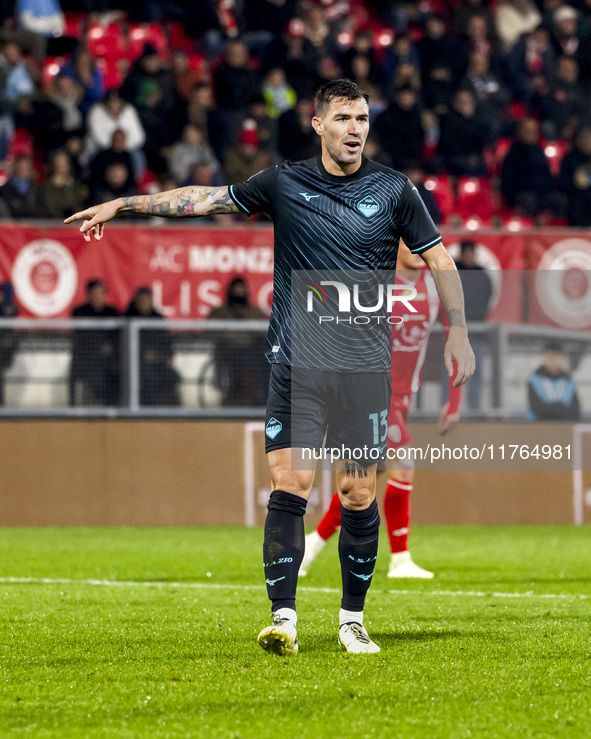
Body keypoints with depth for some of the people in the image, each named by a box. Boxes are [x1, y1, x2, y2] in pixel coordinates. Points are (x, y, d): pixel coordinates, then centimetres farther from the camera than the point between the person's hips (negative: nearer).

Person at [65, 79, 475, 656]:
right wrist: (122, 205, 9)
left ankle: (352, 619, 13)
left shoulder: (393, 191, 3)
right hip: (296, 364, 0)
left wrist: (457, 334, 4)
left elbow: (439, 260, 10)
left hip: (364, 366, 0)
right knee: (289, 485, -10)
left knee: (359, 495, -1)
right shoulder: (284, 184, 4)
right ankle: (283, 619, -8)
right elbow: (204, 198, 11)